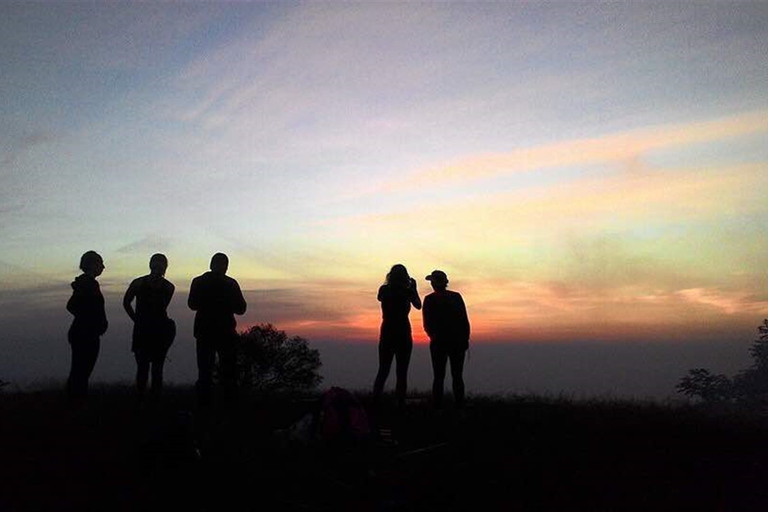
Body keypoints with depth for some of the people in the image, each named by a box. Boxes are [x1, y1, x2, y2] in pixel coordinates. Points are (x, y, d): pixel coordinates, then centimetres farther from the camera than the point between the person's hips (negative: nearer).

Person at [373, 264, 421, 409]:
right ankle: (400, 405, -2)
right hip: (403, 334, -3)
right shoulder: (407, 291, -7)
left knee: (383, 371, 9)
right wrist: (414, 288, 20)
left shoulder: (384, 290, 0)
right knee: (401, 372, 3)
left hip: (387, 334, 3)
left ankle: (375, 402, 0)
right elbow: (418, 305, 9)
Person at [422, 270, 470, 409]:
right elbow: (465, 321, -2)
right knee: (457, 376, 7)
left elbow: (427, 325, -2)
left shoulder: (429, 300, -4)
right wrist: (465, 338, 6)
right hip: (458, 342, 1)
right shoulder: (456, 297, 0)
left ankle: (437, 406, 0)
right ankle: (459, 406, 3)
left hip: (439, 343, -1)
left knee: (439, 377, 5)